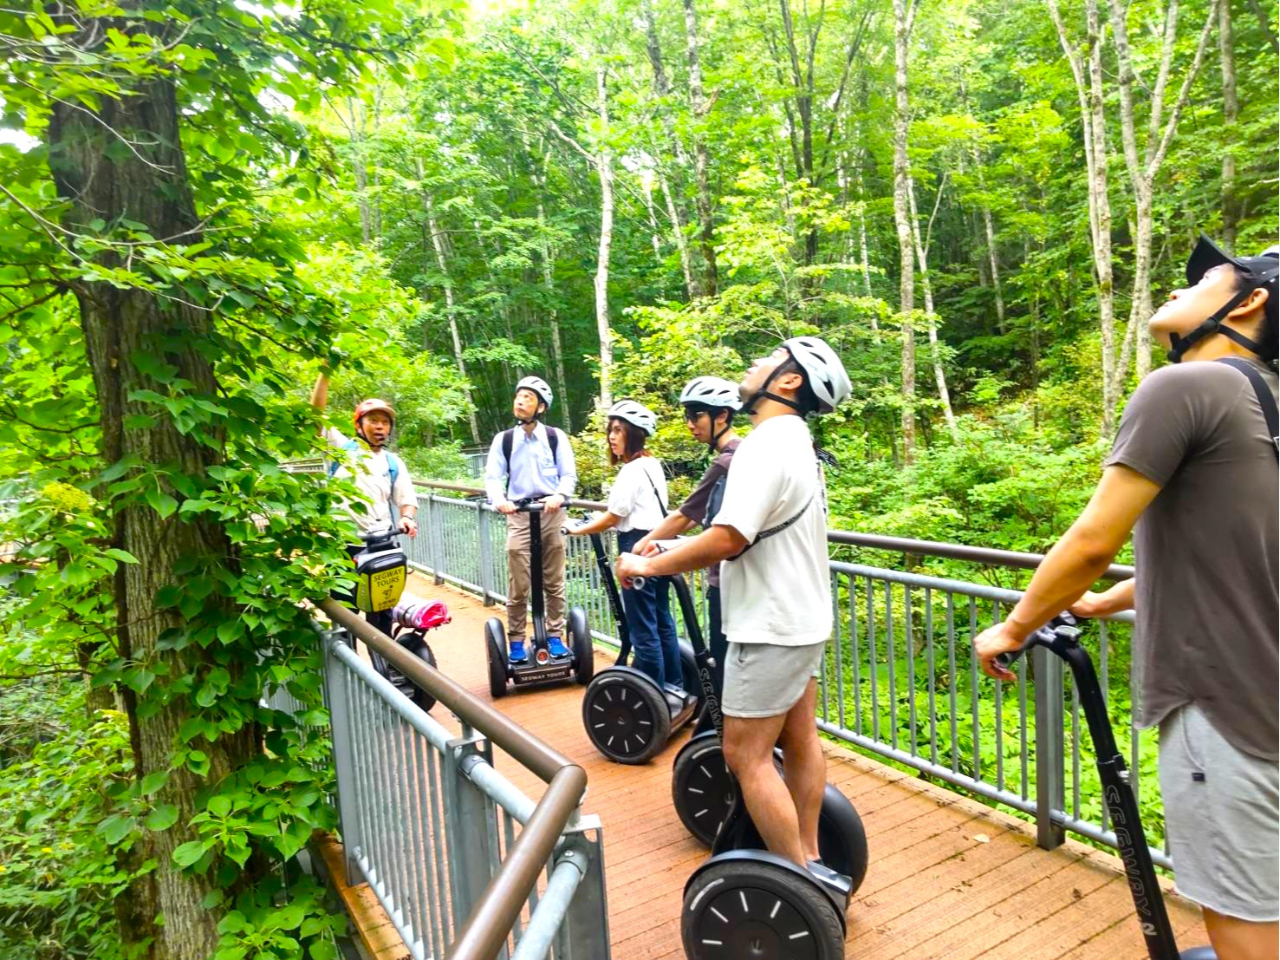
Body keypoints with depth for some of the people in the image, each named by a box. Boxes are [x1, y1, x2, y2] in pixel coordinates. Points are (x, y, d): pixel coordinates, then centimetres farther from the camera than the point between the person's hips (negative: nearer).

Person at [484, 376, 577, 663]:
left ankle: (555, 636, 19)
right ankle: (516, 643, 7)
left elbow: (569, 474, 2)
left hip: (551, 513, 1)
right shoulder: (503, 439, 5)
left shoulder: (556, 437, 4)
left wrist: (559, 496, -19)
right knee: (518, 586, -2)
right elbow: (493, 477, 0)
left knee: (554, 582, 8)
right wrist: (500, 500, -20)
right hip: (518, 515, 0)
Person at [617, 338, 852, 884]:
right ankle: (810, 860, 31)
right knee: (799, 741, 18)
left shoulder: (767, 445, -22)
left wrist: (649, 565, -18)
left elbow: (728, 538, -31)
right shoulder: (795, 441, 11)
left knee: (747, 756, -1)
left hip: (771, 628, -10)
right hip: (802, 619, 10)